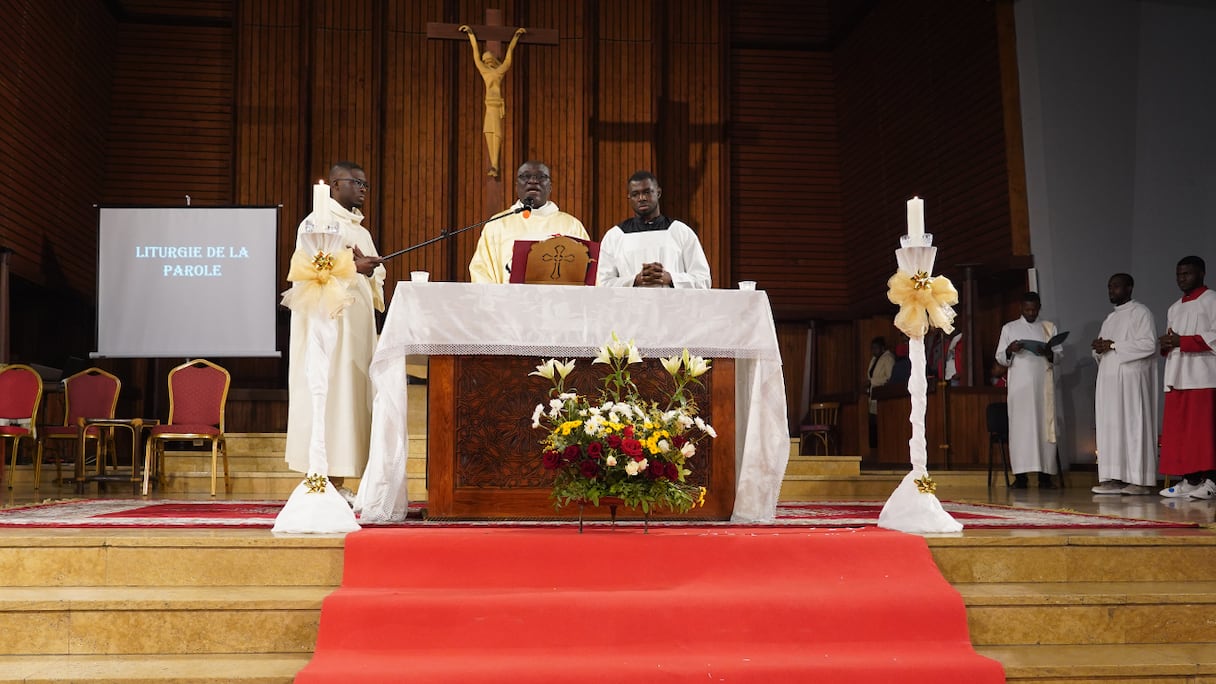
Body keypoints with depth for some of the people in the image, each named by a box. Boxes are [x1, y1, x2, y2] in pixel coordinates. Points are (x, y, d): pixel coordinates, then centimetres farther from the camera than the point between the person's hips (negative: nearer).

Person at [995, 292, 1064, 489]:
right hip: (1019, 385, -1)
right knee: (1020, 427, -7)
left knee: (1045, 426, -4)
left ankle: (1045, 475, -5)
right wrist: (1009, 350, -13)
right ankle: (1020, 475, -9)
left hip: (1044, 385, 1)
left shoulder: (1049, 328, 14)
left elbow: (1059, 355, 10)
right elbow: (1000, 358, 9)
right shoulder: (1009, 328, 12)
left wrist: (1049, 353, -12)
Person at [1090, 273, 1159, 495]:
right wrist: (1099, 348, 0)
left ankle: (1140, 479, -6)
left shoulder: (1140, 313, -2)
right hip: (1110, 380, 7)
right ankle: (1115, 478, 0)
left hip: (1131, 379, -7)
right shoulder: (1111, 318, 21)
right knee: (1111, 427, 1)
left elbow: (1149, 344, -13)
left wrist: (1114, 346, -14)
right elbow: (1101, 349, 24)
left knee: (1133, 425, -8)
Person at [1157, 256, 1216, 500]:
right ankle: (1189, 480, 2)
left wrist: (1182, 341, -15)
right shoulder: (1174, 309, 23)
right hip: (1177, 377, 7)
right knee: (1178, 431, 0)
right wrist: (1167, 345, 2)